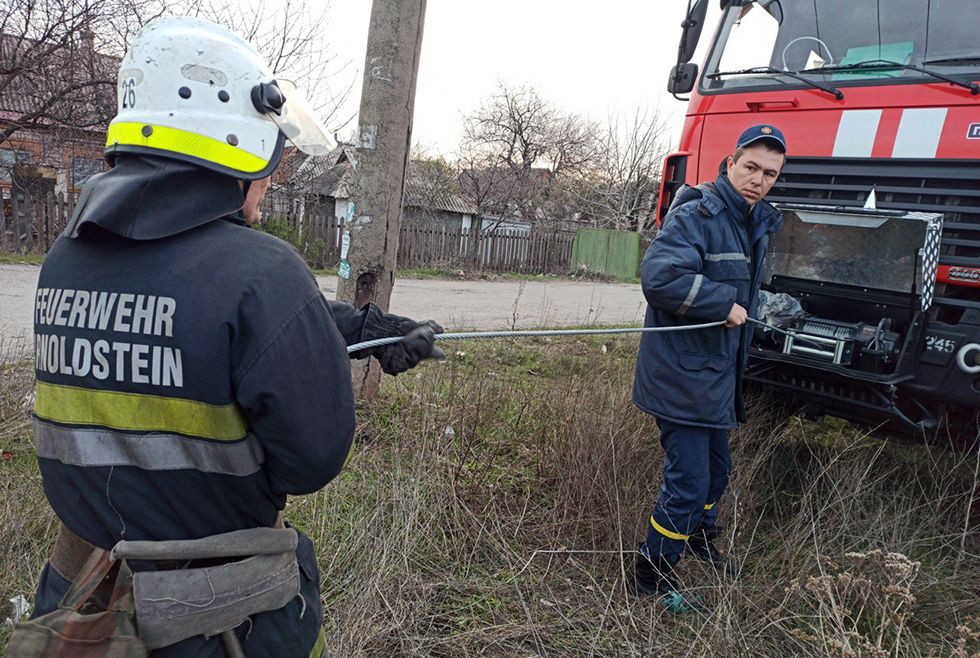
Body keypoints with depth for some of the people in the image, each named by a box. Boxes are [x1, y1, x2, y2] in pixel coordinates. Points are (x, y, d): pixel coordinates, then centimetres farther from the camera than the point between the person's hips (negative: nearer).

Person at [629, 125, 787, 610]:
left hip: (716, 374, 10)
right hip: (681, 376, -10)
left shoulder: (756, 224, 11)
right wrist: (724, 303, -25)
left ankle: (700, 538, 51)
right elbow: (658, 277, -32)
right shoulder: (696, 216, -18)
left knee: (716, 467, 25)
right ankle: (651, 578, 14)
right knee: (687, 484, -6)